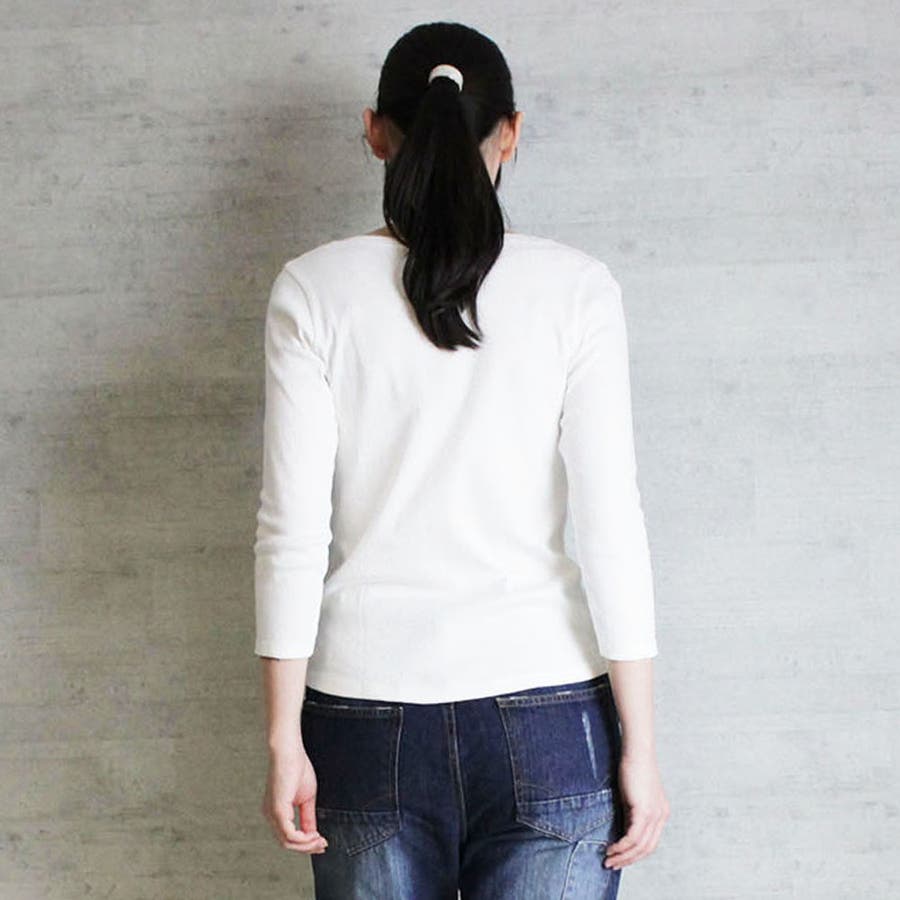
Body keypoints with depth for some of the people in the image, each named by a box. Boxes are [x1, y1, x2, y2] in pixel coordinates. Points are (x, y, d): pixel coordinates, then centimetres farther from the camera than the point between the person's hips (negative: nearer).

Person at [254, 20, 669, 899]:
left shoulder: (315, 288, -2)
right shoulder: (573, 285, -3)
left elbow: (292, 530, -5)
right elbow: (610, 525, -6)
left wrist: (285, 741, 1)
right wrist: (639, 749, -2)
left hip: (368, 715, 1)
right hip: (545, 718, 0)